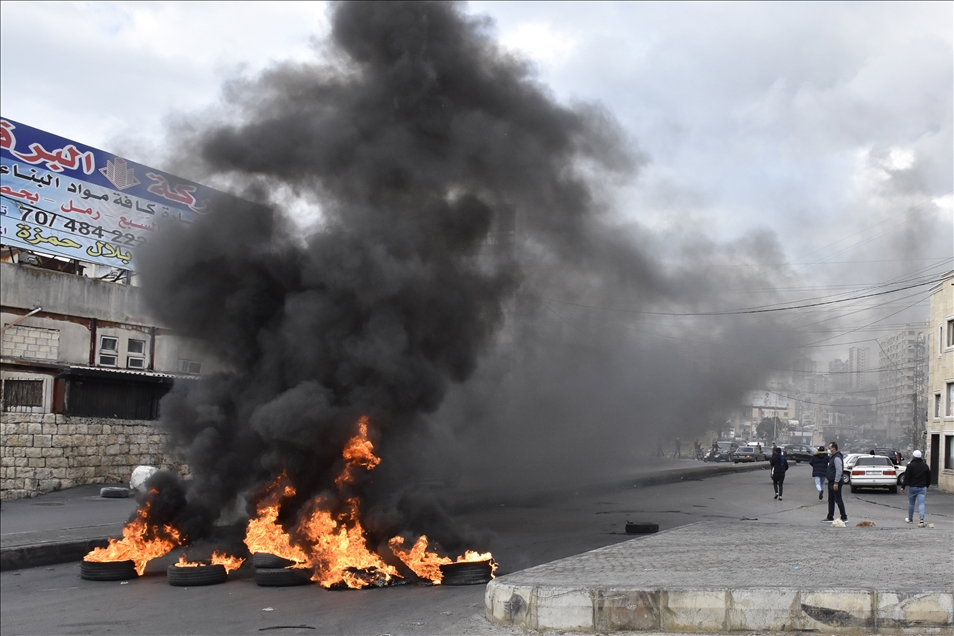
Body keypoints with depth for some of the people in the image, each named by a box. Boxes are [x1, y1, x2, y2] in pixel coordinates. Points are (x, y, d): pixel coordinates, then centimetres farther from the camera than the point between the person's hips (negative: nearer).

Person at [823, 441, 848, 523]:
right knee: (831, 500, 14)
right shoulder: (833, 457, 15)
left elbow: (839, 471, -24)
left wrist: (836, 483, -25)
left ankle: (844, 517, 1)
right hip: (831, 482, 11)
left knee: (838, 500, -5)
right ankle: (830, 517, 20)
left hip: (835, 482, -11)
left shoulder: (837, 458, -18)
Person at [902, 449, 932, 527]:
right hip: (922, 488, 2)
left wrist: (903, 487, -6)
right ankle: (922, 519, -21)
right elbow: (929, 478, 11)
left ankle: (910, 518, 27)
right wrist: (927, 486, 24)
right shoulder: (925, 465, 4)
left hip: (912, 487, -2)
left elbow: (906, 477, -10)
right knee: (921, 503, -4)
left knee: (911, 503, 13)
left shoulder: (910, 465, -8)